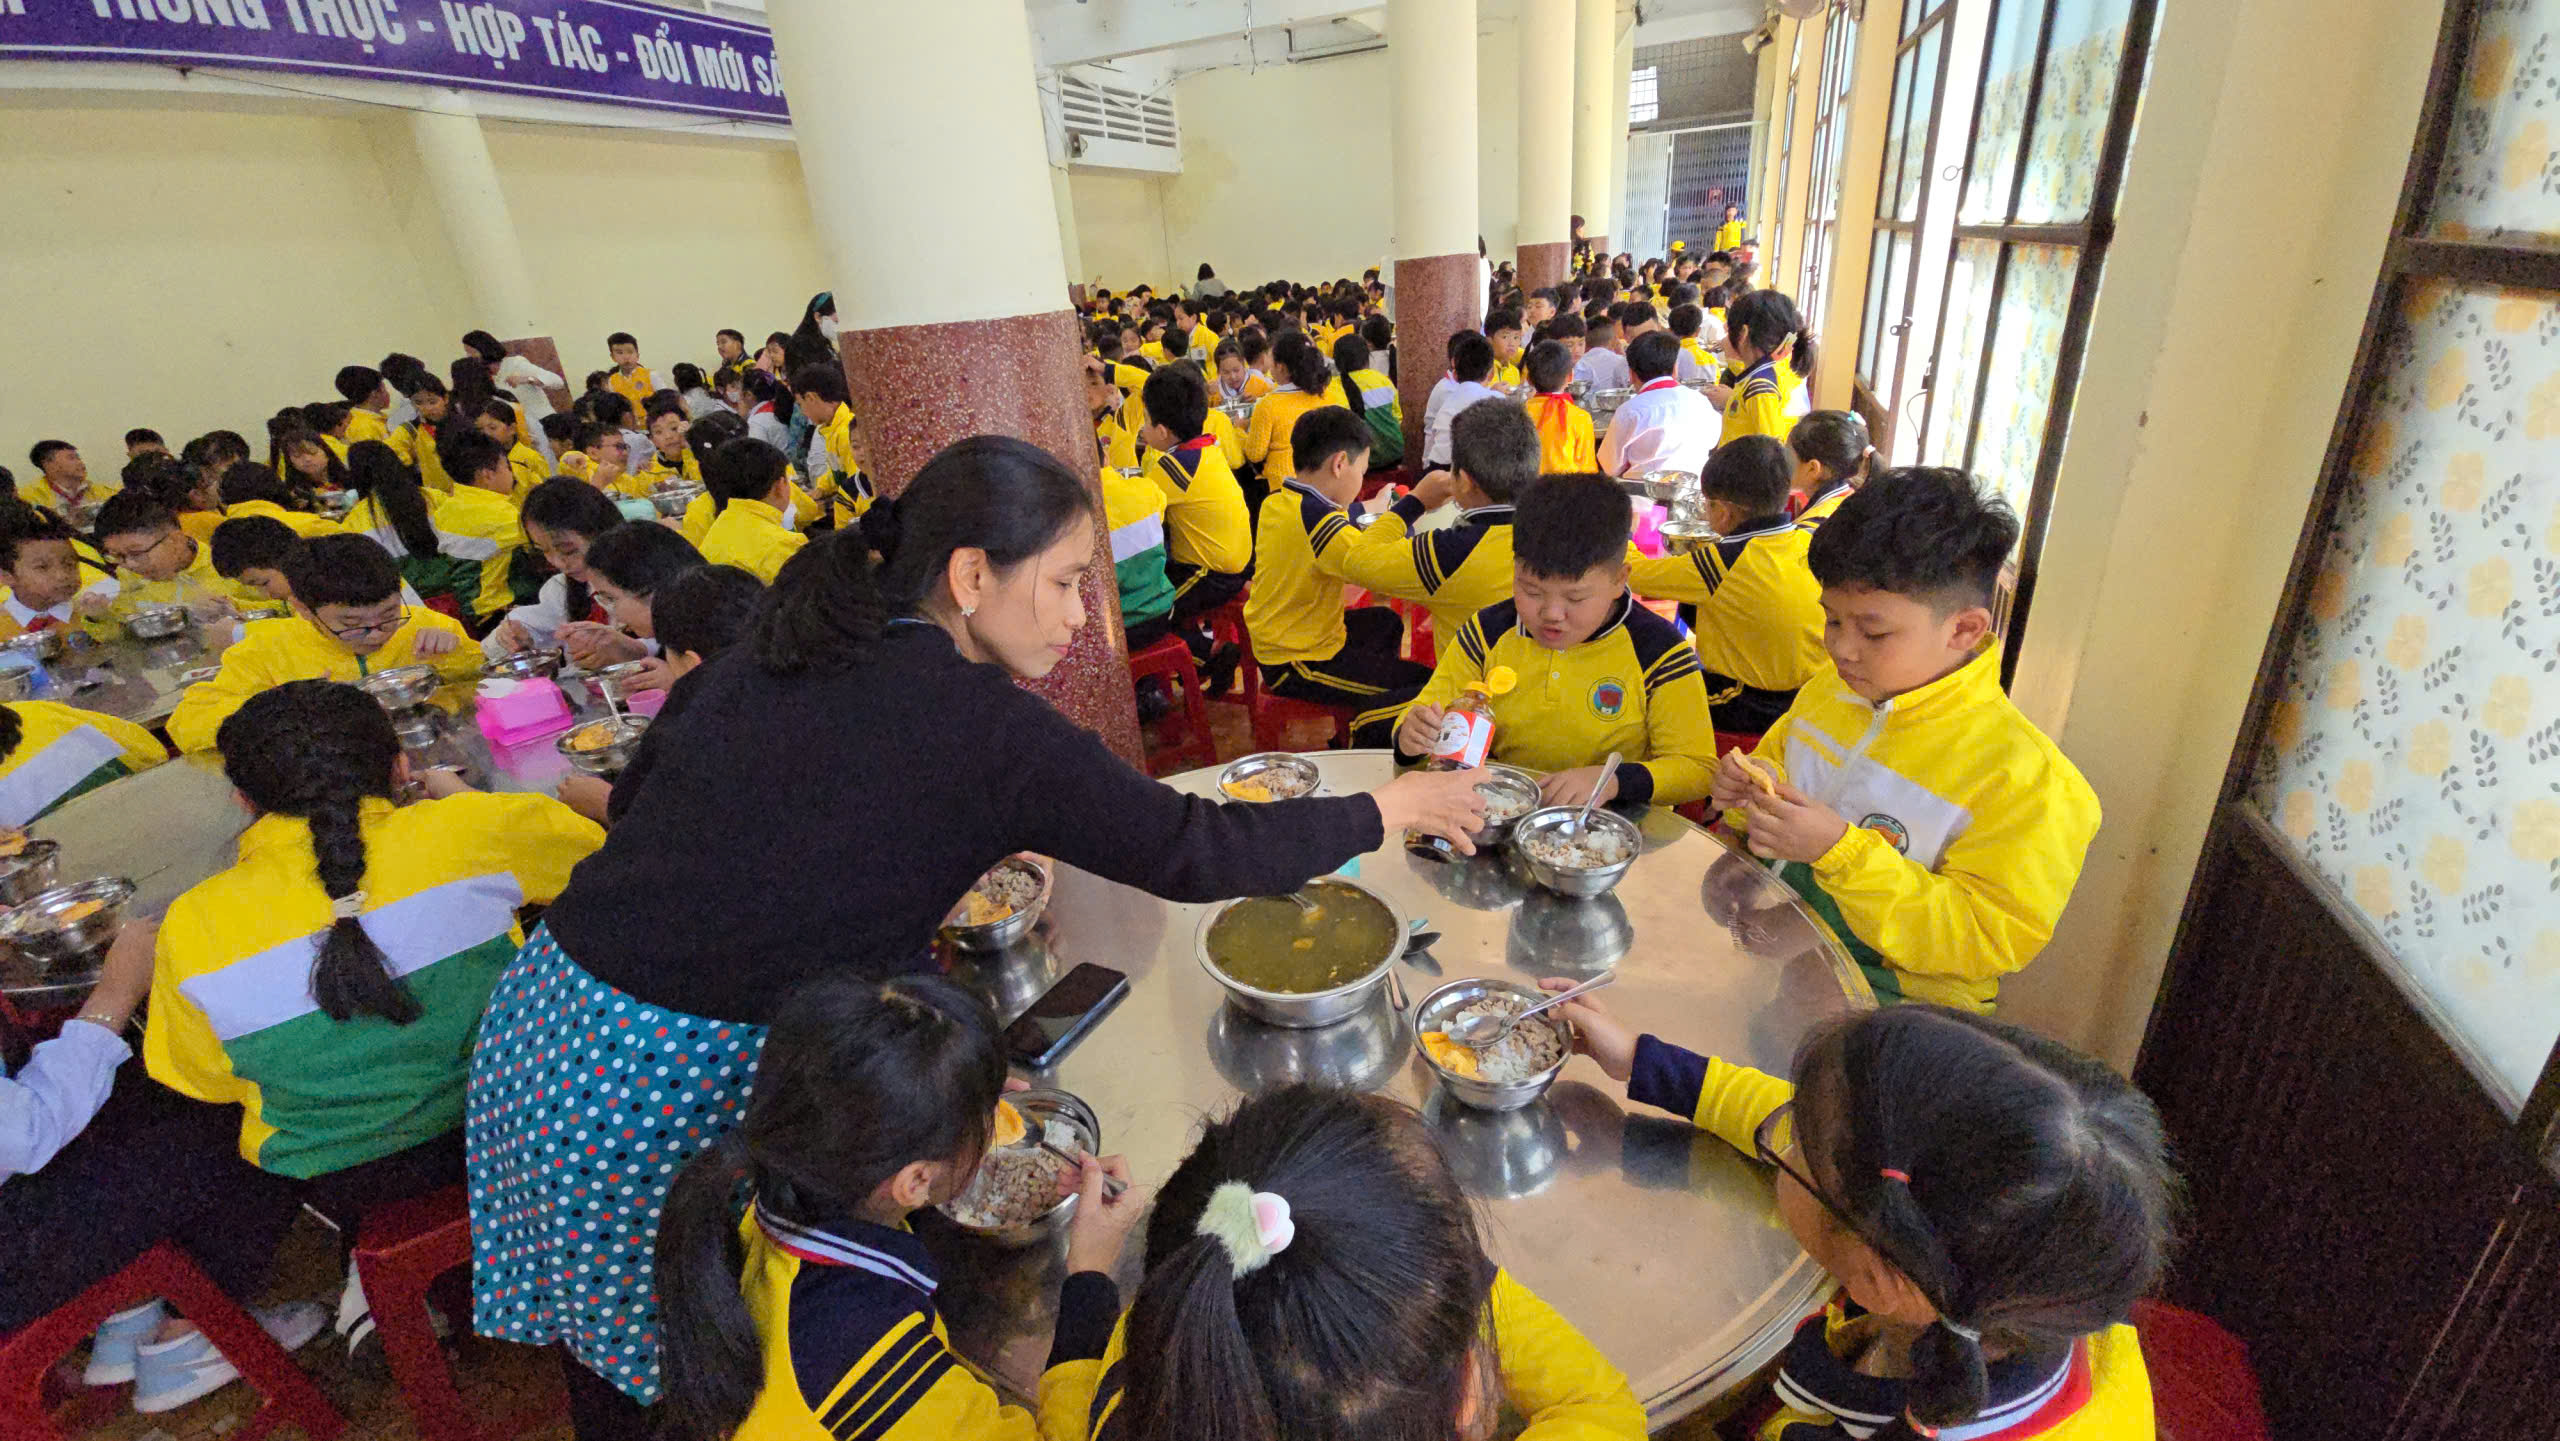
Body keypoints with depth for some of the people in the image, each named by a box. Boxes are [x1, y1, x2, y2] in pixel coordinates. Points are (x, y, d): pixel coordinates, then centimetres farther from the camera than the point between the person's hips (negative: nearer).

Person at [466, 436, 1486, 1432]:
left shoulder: (770, 654, 2)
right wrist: (1383, 809, -5)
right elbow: (1190, 852, -19)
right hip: (662, 1079, -7)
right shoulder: (979, 719, -20)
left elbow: (638, 804, 13)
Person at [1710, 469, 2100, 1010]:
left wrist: (1842, 852, -27)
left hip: (1890, 992, -6)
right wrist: (1753, 792, -2)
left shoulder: (2026, 778, -15)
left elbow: (1991, 940, -18)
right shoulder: (1827, 690, 5)